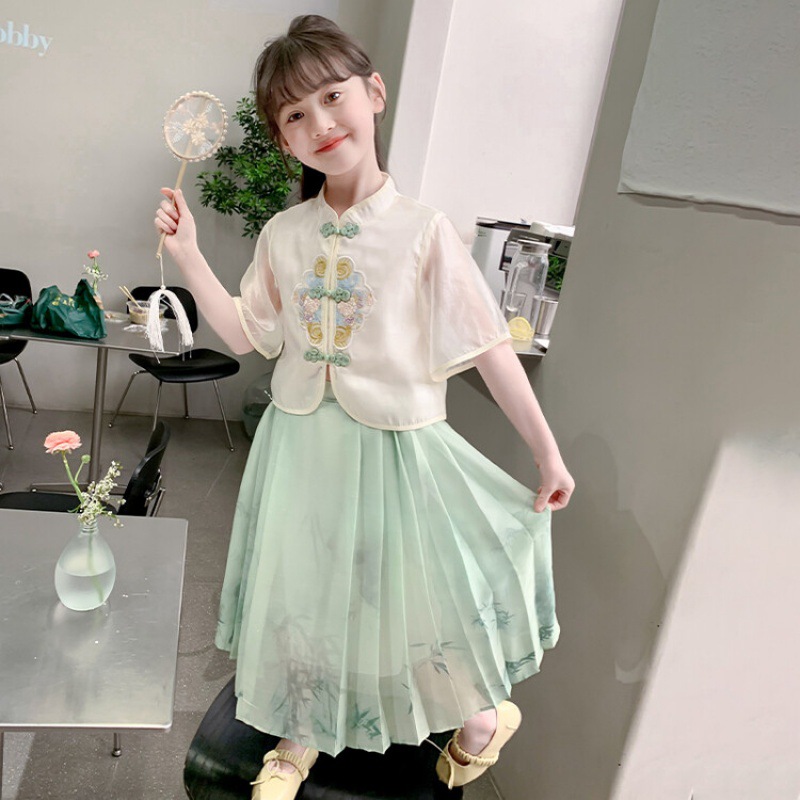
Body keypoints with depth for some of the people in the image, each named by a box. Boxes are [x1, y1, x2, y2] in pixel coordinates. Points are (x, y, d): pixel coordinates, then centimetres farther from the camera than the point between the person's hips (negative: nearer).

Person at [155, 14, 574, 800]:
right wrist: (188, 256, -2)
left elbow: (488, 347, -10)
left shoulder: (423, 231, -13)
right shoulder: (282, 235, -1)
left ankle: (481, 713, 45)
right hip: (300, 445, 4)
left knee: (413, 589, 11)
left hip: (394, 447, -4)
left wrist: (547, 451, -7)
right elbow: (249, 335, 6)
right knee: (299, 593, 18)